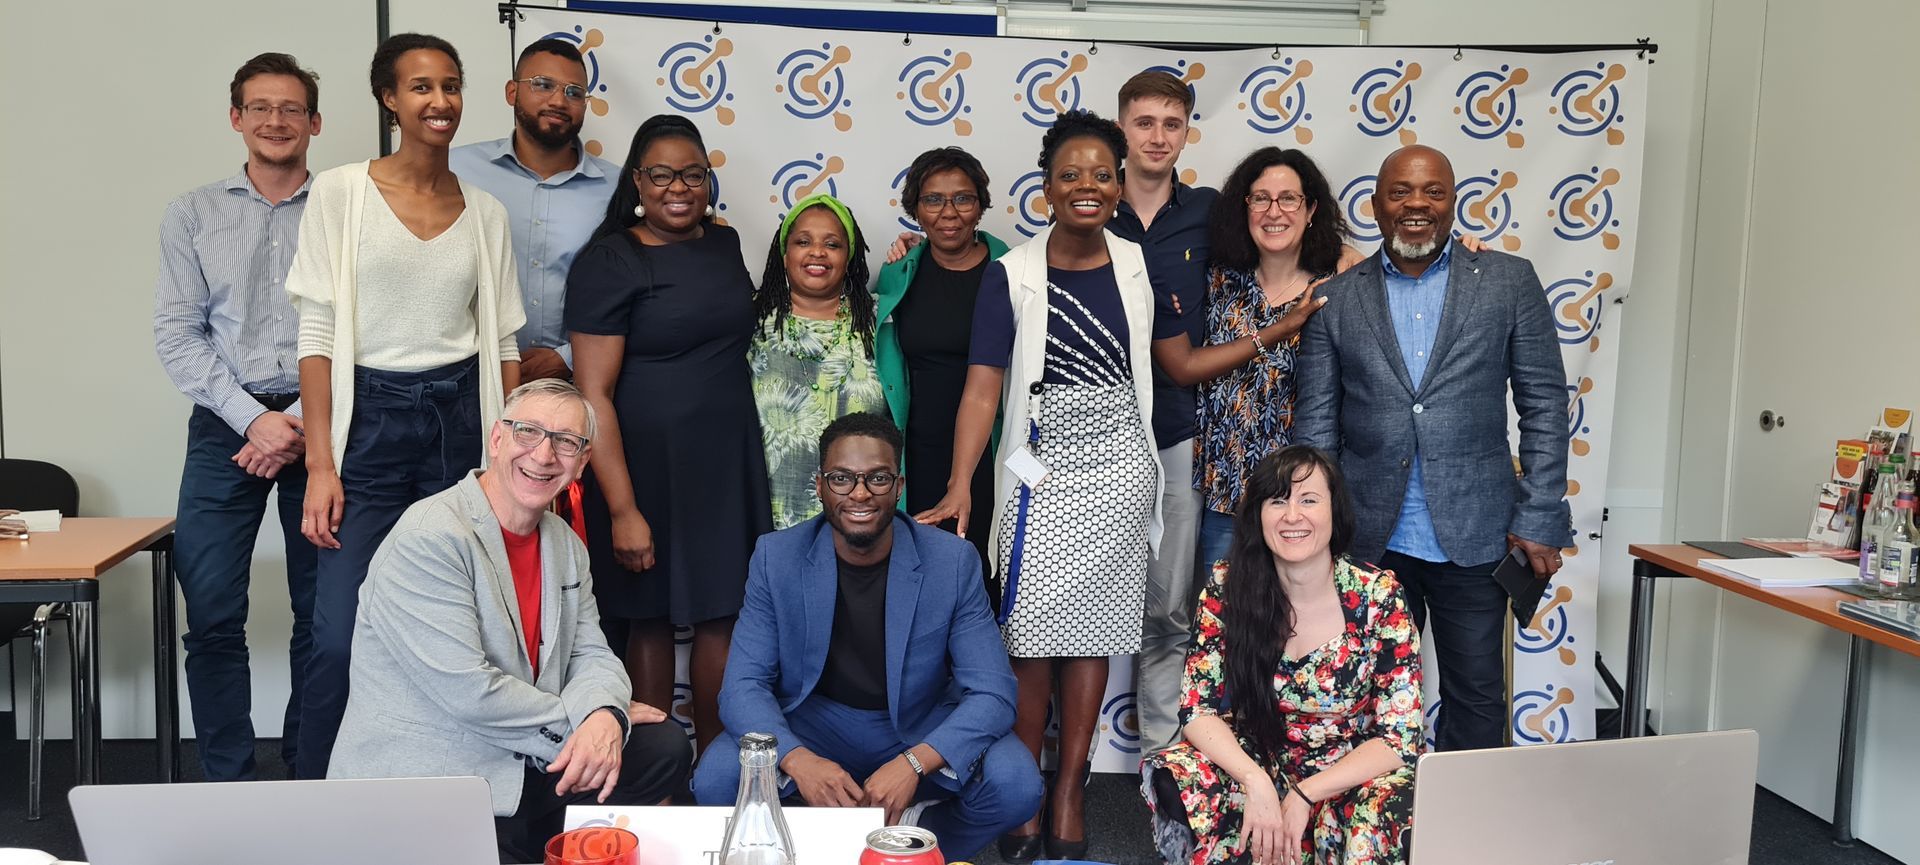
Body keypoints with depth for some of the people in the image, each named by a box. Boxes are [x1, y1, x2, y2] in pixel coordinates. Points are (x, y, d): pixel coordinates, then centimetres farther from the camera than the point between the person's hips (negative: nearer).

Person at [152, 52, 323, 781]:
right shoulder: (193, 214, 8)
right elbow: (175, 332, 2)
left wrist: (303, 422, -10)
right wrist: (254, 419, -9)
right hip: (226, 425, 1)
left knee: (323, 611, 4)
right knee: (212, 616, -1)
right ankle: (227, 781, 10)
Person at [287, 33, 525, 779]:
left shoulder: (485, 212, 9)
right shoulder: (340, 192, -1)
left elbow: (502, 344, 11)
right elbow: (318, 332, -4)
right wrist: (320, 464, -10)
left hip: (461, 421, 3)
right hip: (369, 418, -3)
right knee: (340, 637, -8)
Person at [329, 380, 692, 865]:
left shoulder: (565, 545, 10)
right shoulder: (427, 539, -17)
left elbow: (592, 656, 6)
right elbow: (468, 692, -22)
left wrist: (606, 716, -17)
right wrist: (579, 717, -12)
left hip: (522, 766, 9)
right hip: (414, 794, -8)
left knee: (664, 747, 1)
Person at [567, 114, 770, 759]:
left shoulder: (725, 243, 10)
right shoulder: (608, 262, -9)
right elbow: (593, 394, -14)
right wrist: (622, 510, -19)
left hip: (727, 462, 6)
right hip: (645, 464, -5)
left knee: (723, 615, 6)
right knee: (651, 619, 3)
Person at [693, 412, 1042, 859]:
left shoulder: (953, 561, -14)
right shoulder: (777, 557, -11)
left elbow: (992, 693, -16)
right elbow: (744, 685, -14)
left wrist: (915, 762, -35)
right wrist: (797, 759, -35)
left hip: (920, 733, 0)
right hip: (811, 728, 1)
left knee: (1015, 784, -27)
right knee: (716, 779, -26)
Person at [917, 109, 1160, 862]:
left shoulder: (1139, 265, 3)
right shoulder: (1011, 275, -6)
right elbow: (983, 386, -12)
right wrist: (960, 484, -20)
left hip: (1121, 474, 2)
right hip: (1043, 476, -2)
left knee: (1092, 631, 7)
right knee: (1033, 637, -1)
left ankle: (1069, 787, 19)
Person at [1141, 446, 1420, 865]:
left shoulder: (1379, 596, -11)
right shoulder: (1227, 587, -7)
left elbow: (1399, 737, -11)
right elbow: (1198, 709, -7)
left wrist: (1303, 796, -21)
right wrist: (1256, 782, -25)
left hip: (1352, 778, -1)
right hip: (1258, 764, 2)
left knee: (1384, 812, -36)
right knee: (1175, 783, -29)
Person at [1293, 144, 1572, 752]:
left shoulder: (1509, 282, 3)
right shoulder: (1337, 299, 5)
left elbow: (1546, 406, 2)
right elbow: (1315, 424, 5)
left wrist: (1539, 520, -4)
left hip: (1473, 535, 0)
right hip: (1371, 540, 1)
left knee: (1476, 696, 9)